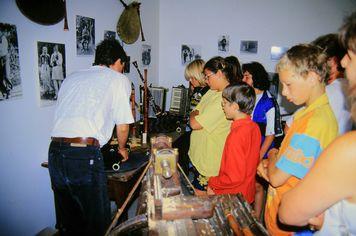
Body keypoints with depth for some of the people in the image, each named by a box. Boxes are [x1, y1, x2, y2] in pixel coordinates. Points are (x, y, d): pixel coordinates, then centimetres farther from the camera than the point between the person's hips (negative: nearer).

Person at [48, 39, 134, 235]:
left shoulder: (71, 78, 21)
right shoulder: (119, 79, 7)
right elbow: (122, 126, 8)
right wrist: (122, 148, 28)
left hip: (55, 151, 6)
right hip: (84, 154, -6)